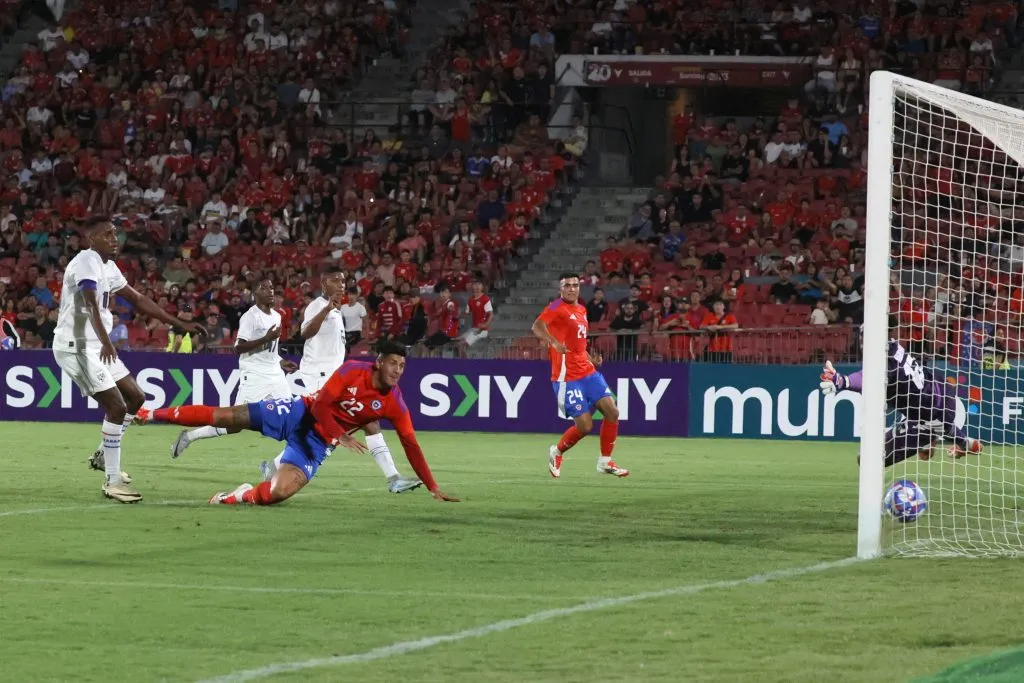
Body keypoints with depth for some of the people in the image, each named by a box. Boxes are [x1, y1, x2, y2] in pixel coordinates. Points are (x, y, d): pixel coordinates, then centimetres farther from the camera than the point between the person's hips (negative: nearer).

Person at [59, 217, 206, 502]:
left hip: (97, 346, 10)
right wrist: (106, 341, -51)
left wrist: (181, 324, 18)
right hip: (76, 346, -10)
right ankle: (113, 481, -9)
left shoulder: (108, 267, 12)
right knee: (117, 407, -14)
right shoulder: (87, 262, -19)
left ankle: (103, 456, 28)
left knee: (135, 397, 15)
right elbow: (91, 304, -36)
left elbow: (139, 300, 20)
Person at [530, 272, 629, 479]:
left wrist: (591, 358, 13)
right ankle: (557, 452, 19)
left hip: (588, 372, 8)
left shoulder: (581, 310, 15)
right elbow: (537, 327, -27)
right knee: (585, 425, -8)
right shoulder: (557, 307, -9)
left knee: (612, 411, -3)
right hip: (567, 377, -8)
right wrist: (553, 342, -43)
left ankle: (605, 462, 10)